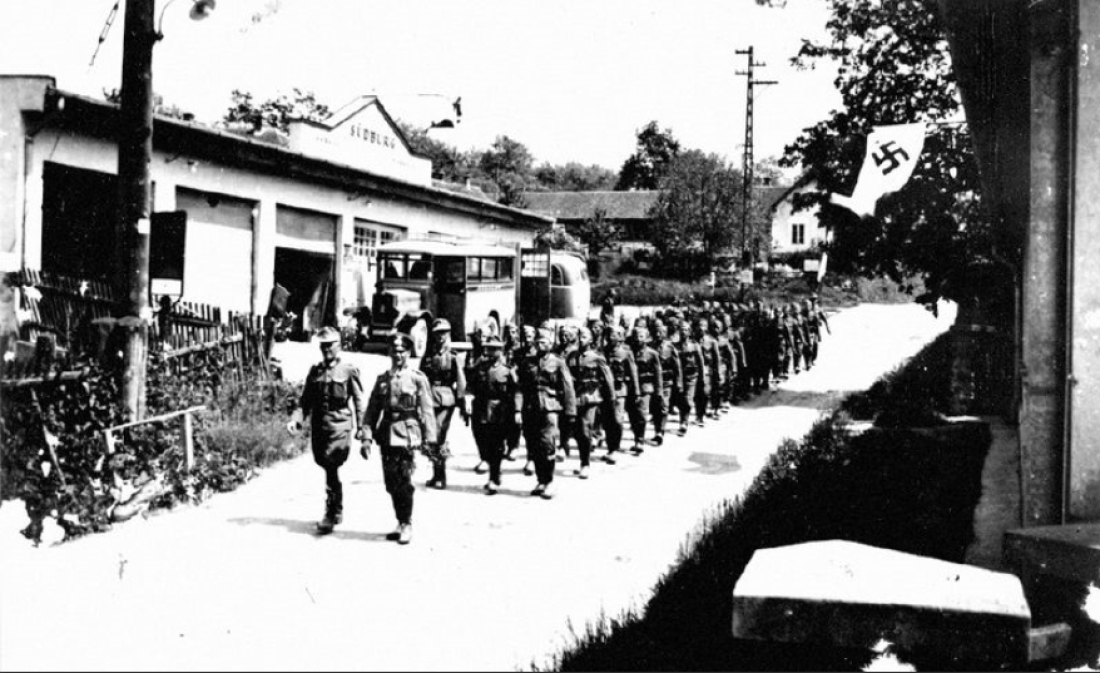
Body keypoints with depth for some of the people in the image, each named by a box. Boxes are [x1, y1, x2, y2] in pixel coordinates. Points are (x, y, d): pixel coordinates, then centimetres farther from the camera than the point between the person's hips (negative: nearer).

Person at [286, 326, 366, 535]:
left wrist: (362, 428, -7)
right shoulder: (315, 371, 13)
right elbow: (305, 400, 11)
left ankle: (330, 515, -5)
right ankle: (338, 511, 27)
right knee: (329, 470, 12)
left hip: (339, 426, -5)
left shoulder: (349, 370, 0)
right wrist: (296, 419, -5)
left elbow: (358, 401, -2)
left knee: (331, 470, -10)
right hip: (318, 426, 5)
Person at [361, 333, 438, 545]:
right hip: (387, 436, 4)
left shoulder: (418, 378, 0)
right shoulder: (382, 379, 11)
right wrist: (366, 437, 0)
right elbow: (372, 410, 9)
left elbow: (427, 410, -3)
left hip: (407, 434, -4)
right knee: (391, 482, 8)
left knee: (403, 481, -7)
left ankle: (406, 524, 5)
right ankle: (401, 523, 22)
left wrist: (429, 439, -9)